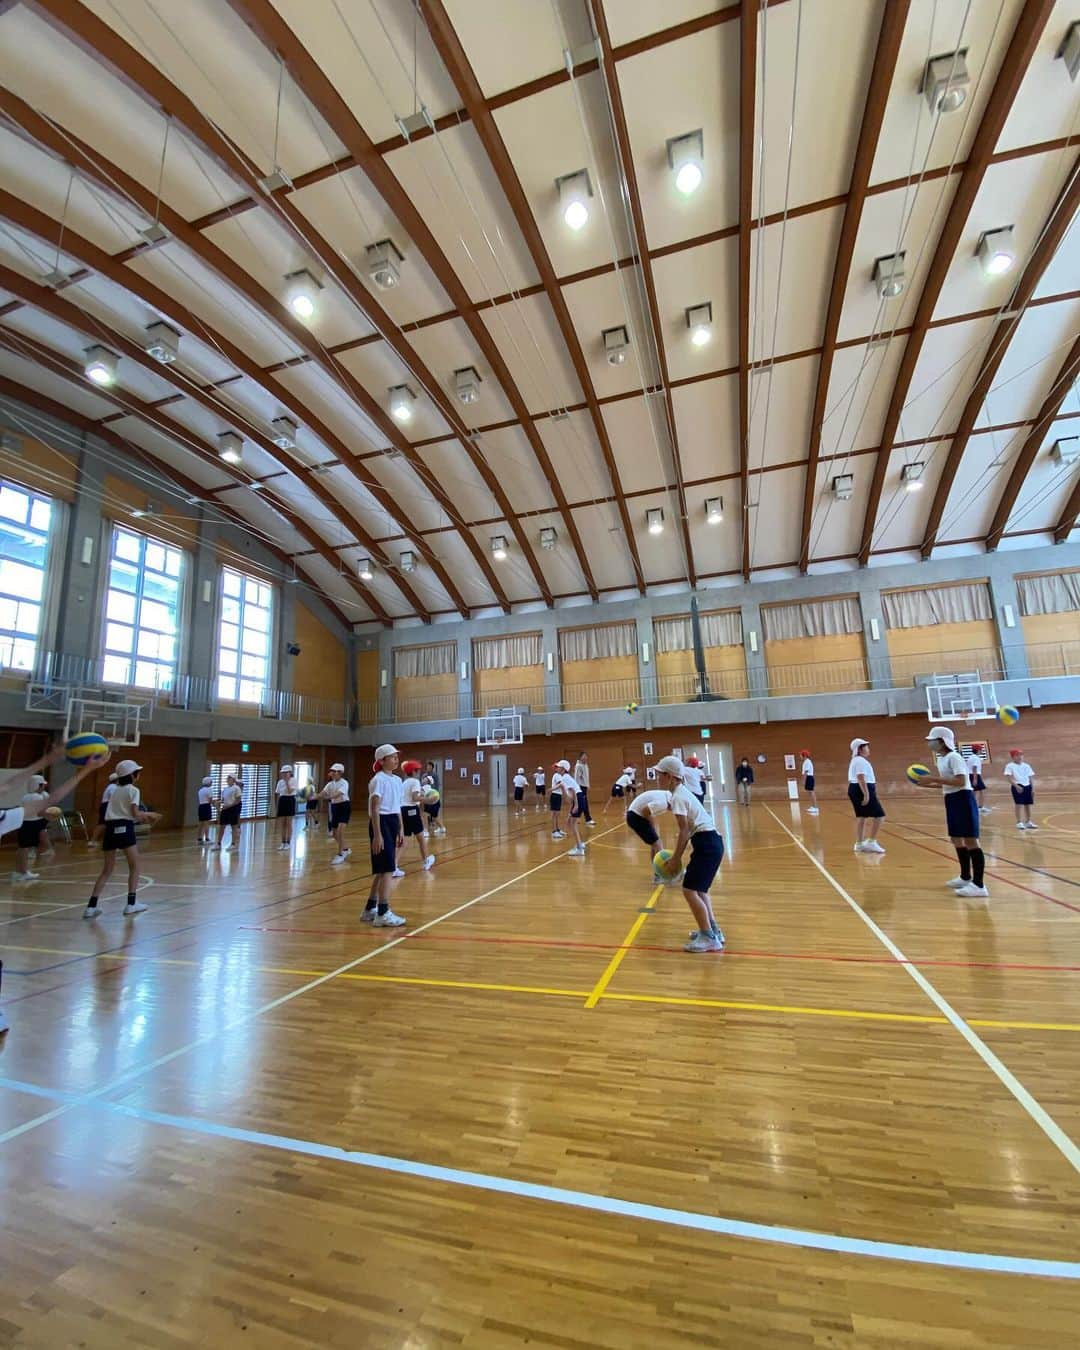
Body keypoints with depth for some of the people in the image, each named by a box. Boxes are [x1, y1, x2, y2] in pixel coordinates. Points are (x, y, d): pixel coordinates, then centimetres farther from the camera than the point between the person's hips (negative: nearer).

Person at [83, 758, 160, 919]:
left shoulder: (116, 790, 22)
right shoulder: (133, 790, -1)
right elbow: (135, 813, -10)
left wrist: (144, 819, 22)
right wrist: (150, 814, 7)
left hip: (110, 828, 7)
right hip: (124, 828, -7)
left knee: (106, 870, 13)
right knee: (134, 866, 6)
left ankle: (91, 906, 6)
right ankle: (131, 904, 5)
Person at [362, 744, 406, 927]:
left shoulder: (397, 780, 12)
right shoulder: (378, 780, -13)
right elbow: (374, 809, -16)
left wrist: (400, 830, 16)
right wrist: (377, 834, -20)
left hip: (393, 823, 9)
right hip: (382, 823, -9)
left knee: (383, 869, 14)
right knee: (387, 869, -8)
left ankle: (370, 909, 27)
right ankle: (383, 914, -1)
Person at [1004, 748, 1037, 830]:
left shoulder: (1026, 766, 10)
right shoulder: (1010, 766, -5)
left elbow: (1031, 777, 11)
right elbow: (1010, 778, -11)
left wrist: (1033, 788, 3)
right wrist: (1017, 786, -22)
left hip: (1027, 786, 5)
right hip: (1017, 786, -5)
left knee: (1028, 804, 11)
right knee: (1019, 805, -8)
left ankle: (1028, 822, 24)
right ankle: (1019, 822, -2)